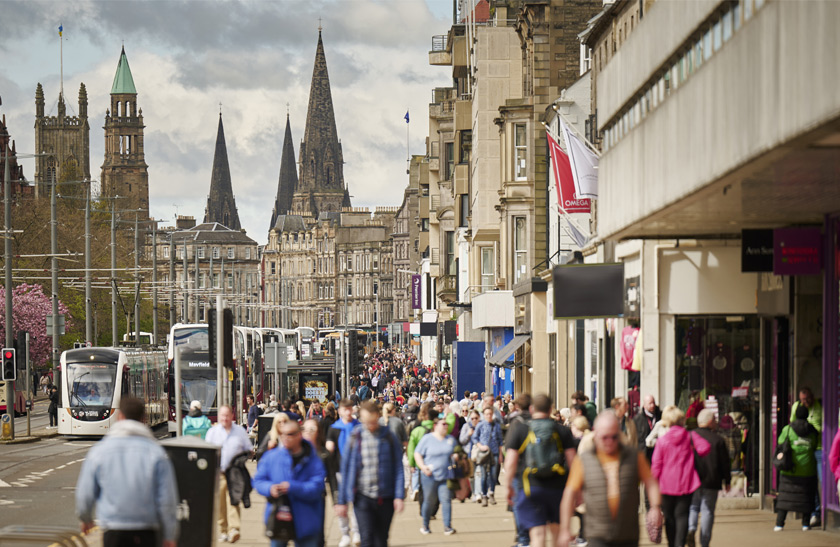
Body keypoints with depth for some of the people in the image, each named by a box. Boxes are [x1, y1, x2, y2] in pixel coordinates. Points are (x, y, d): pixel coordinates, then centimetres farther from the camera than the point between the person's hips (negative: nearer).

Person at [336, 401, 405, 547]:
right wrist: (341, 501, 6)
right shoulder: (355, 438, 2)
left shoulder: (388, 438, 3)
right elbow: (345, 469, 7)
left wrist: (399, 496, -7)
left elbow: (398, 468, 3)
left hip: (385, 497, 1)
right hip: (362, 496, -1)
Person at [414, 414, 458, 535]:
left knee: (446, 500, -8)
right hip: (430, 475, -3)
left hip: (446, 476, 3)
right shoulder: (427, 439, -1)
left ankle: (447, 526, -6)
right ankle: (425, 526, 20)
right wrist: (423, 467, -12)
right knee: (429, 501, 5)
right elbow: (417, 454, 1)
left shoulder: (451, 439, 11)